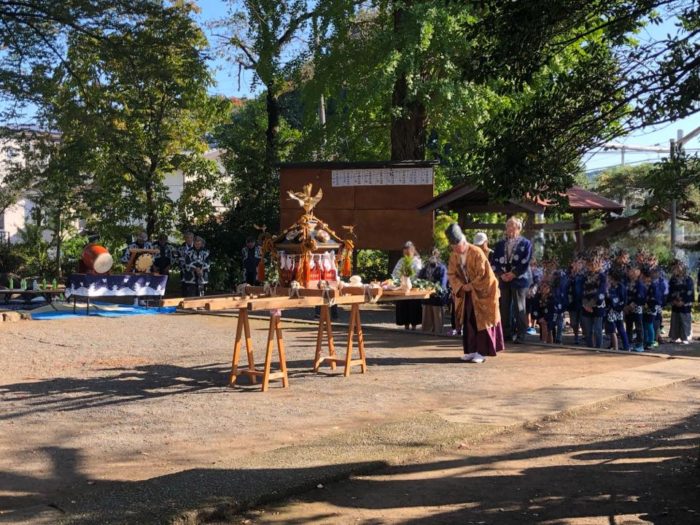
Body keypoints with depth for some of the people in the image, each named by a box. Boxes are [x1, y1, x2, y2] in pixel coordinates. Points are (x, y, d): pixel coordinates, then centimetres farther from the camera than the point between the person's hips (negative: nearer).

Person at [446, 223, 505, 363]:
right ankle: (472, 350, 13)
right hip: (468, 292, 6)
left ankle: (481, 352, -1)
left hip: (483, 291, -6)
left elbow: (483, 274, -21)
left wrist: (472, 286, -18)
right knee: (469, 320, 6)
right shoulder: (454, 255, -2)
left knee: (481, 321, -3)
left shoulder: (476, 252, -21)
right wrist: (461, 286, -12)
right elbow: (451, 274, 2)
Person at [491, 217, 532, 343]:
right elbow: (495, 262, 9)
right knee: (504, 307, 2)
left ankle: (520, 334, -3)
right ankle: (506, 332, 9)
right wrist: (501, 274, -8)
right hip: (503, 279, 4)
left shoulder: (526, 243, 4)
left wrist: (513, 274, -13)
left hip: (519, 279, -4)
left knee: (519, 308, -6)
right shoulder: (500, 244, 16)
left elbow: (525, 262, -6)